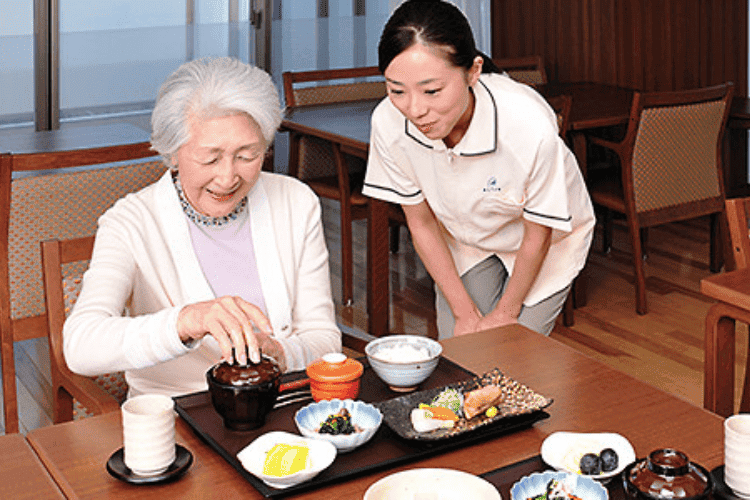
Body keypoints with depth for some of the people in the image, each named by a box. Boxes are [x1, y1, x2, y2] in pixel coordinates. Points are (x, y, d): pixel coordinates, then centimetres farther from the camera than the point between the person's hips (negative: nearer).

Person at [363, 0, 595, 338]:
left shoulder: (529, 125, -39)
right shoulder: (388, 124, -29)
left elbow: (538, 235, -20)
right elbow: (421, 222, -11)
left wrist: (505, 313, -6)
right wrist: (465, 313, -6)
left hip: (549, 240, -2)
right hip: (464, 241, 3)